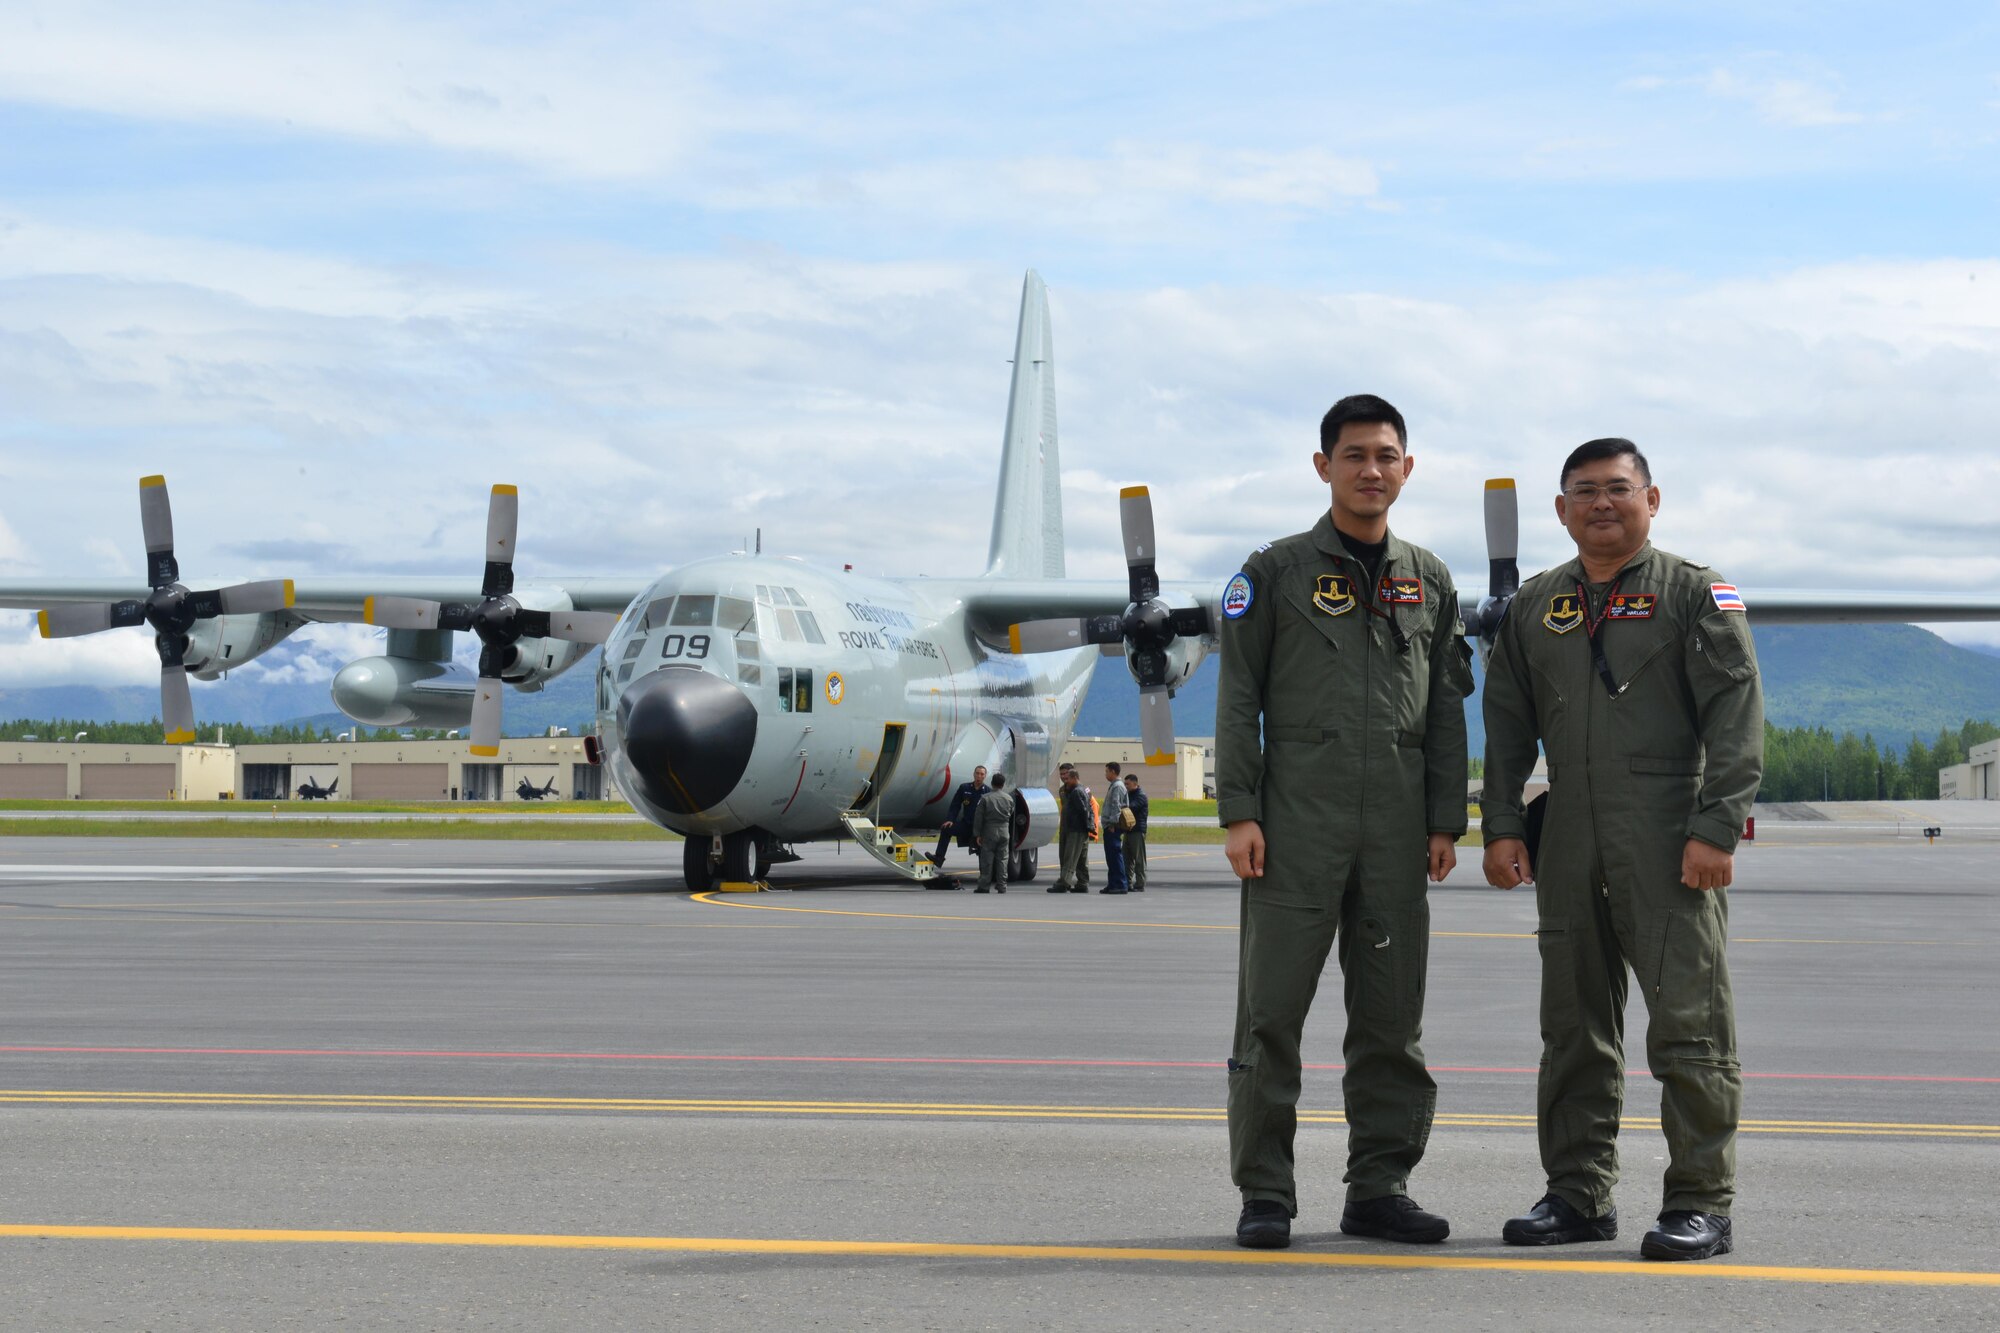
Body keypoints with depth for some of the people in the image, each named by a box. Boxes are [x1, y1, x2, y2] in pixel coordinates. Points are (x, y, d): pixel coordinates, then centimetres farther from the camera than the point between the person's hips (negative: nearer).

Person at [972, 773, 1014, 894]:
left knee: (987, 860, 1)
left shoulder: (985, 798, -7)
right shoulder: (1009, 798, 3)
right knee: (1002, 860, 6)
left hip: (989, 831, -3)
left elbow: (978, 817, -7)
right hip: (1004, 832, 3)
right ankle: (1001, 886, 5)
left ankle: (984, 886, 1)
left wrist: (977, 834, -2)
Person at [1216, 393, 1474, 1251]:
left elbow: (1447, 710, 15)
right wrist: (1239, 812, -7)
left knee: (1393, 1017, 5)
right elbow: (1238, 701, 2)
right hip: (1296, 824, -3)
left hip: (1397, 829, 3)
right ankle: (1264, 1195, 2)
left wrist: (1446, 820, 7)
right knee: (1272, 1010, -4)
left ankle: (1379, 1188, 12)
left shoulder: (1429, 581, 15)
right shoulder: (1275, 572, 5)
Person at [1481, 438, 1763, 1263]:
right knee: (1574, 1024, 9)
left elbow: (1735, 715, -5)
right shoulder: (1534, 608, 16)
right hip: (1570, 845, 5)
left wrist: (1717, 828, -14)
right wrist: (1501, 825, 8)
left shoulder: (1695, 594, 2)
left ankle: (1702, 1203, -2)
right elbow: (1507, 723, 18)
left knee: (1689, 1022, -6)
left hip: (1672, 845, -5)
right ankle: (1579, 1194, 17)